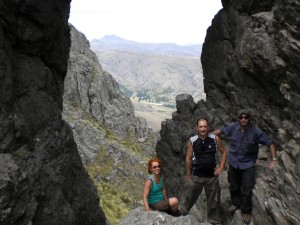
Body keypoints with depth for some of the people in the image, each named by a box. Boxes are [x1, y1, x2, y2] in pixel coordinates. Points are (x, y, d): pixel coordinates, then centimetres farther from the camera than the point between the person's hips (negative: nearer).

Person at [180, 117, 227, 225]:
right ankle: (184, 210, 46)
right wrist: (188, 175, 3)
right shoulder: (192, 141, -11)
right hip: (196, 176, 0)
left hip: (212, 176, 0)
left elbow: (224, 152, 4)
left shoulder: (215, 139, -10)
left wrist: (221, 167, -3)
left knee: (214, 200, 16)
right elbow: (188, 158, -2)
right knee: (190, 196, 18)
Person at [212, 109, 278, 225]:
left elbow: (269, 142, -14)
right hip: (233, 162, 3)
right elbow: (221, 130, 2)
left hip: (248, 164, -2)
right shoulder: (233, 127, -14)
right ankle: (236, 203, 46)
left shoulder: (255, 131, -21)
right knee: (234, 186, 20)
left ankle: (246, 211, 28)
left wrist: (274, 159, -20)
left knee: (247, 190, 5)